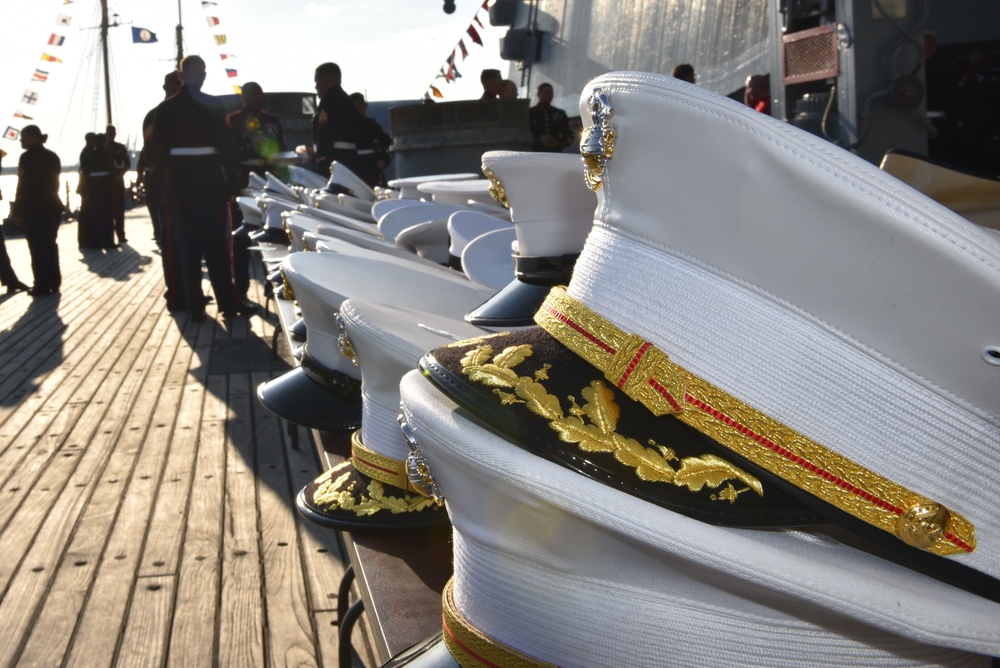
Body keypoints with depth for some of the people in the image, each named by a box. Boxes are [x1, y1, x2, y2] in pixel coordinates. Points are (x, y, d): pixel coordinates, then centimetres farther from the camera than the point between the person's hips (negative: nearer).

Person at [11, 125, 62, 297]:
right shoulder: (52, 156, 10)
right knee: (50, 245, 13)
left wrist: (17, 210, -12)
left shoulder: (28, 157, -12)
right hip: (51, 206, 7)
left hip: (33, 208, -7)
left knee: (37, 247, -2)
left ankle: (42, 286, 0)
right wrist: (49, 199, 20)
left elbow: (23, 185, -15)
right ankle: (53, 283, 15)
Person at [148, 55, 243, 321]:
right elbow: (226, 145, -8)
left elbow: (157, 151, 3)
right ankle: (227, 303, 10)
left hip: (179, 185, 2)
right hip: (210, 183, -2)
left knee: (187, 250, 7)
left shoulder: (165, 109, 1)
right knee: (217, 247, 7)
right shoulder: (213, 105, -7)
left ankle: (195, 308, 8)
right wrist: (232, 180, 0)